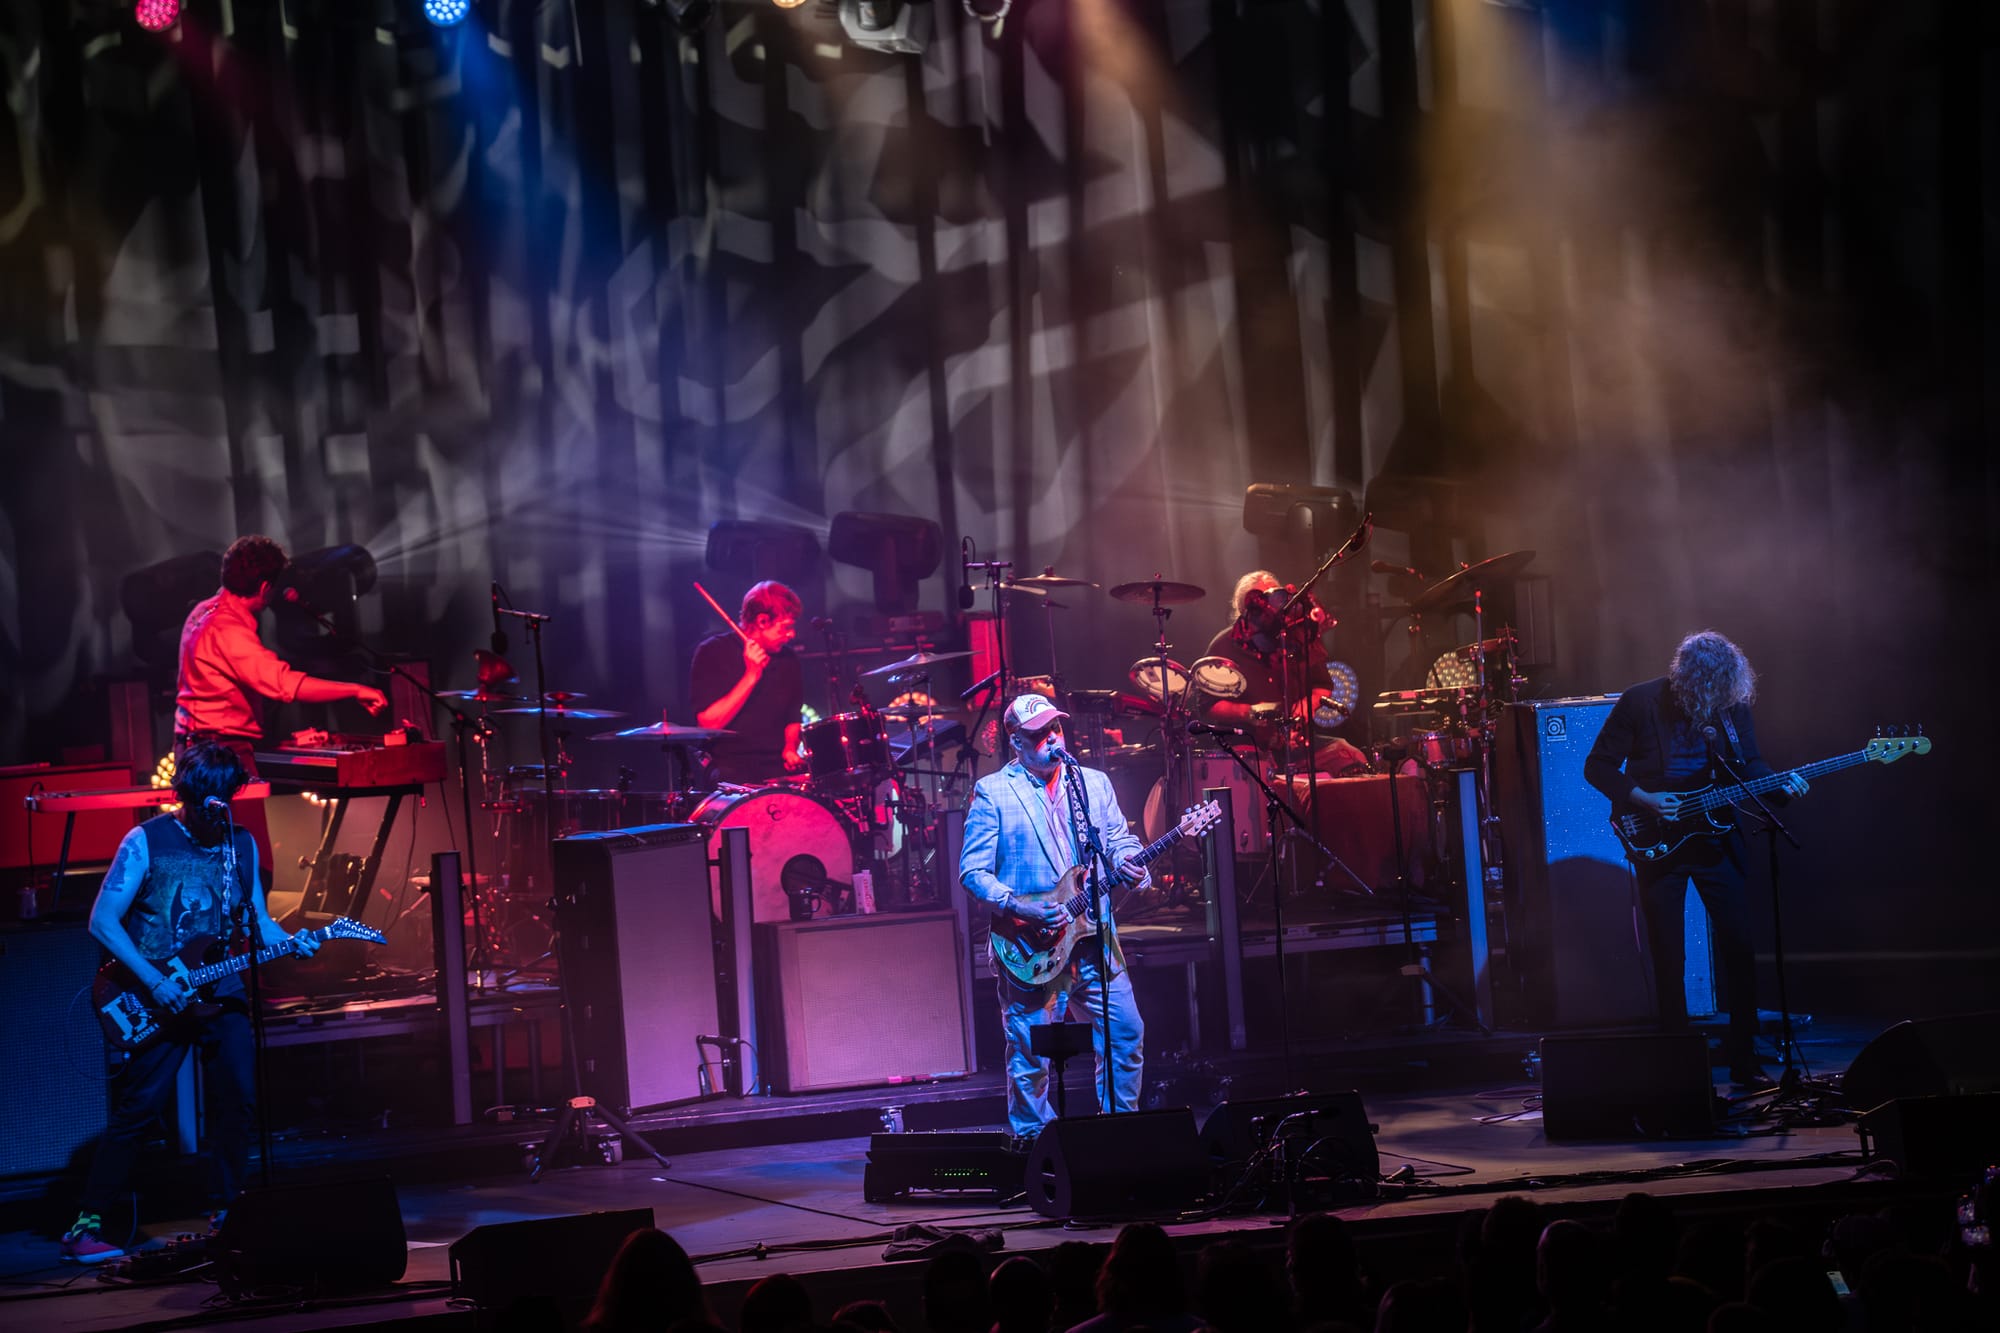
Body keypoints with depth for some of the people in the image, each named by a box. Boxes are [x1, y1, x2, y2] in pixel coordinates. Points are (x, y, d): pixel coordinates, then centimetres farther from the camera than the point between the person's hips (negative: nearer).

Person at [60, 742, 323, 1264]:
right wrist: (153, 981, -16)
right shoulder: (146, 842, -8)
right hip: (156, 998, -5)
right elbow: (102, 921, -9)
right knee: (137, 1109, -9)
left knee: (238, 1102, 0)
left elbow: (257, 921, 15)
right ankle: (87, 1227, -4)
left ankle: (224, 1216, 15)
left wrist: (290, 942, -8)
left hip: (220, 992, 5)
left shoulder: (242, 845, 8)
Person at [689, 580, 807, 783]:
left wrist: (790, 748, 3)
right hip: (728, 771, -6)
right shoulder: (713, 653, -6)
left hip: (778, 769, 6)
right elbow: (707, 723, -14)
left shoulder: (787, 659, 11)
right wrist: (751, 677, -19)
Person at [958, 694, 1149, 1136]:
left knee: (1126, 1037, 2)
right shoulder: (992, 792, -1)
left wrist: (1127, 862, -11)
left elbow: (1120, 839, 14)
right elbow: (973, 871, -4)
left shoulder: (1095, 784, 13)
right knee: (1030, 1057, -2)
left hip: (1095, 940, 4)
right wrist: (1018, 908, -17)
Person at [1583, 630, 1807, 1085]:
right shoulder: (1639, 703, -10)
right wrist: (1643, 799, -18)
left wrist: (1782, 785, -11)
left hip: (1716, 837, 3)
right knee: (1668, 957, 1)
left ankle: (1744, 1061, 10)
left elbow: (1749, 765, 8)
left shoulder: (1732, 702, 0)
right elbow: (1598, 767, -6)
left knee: (1739, 947, 1)